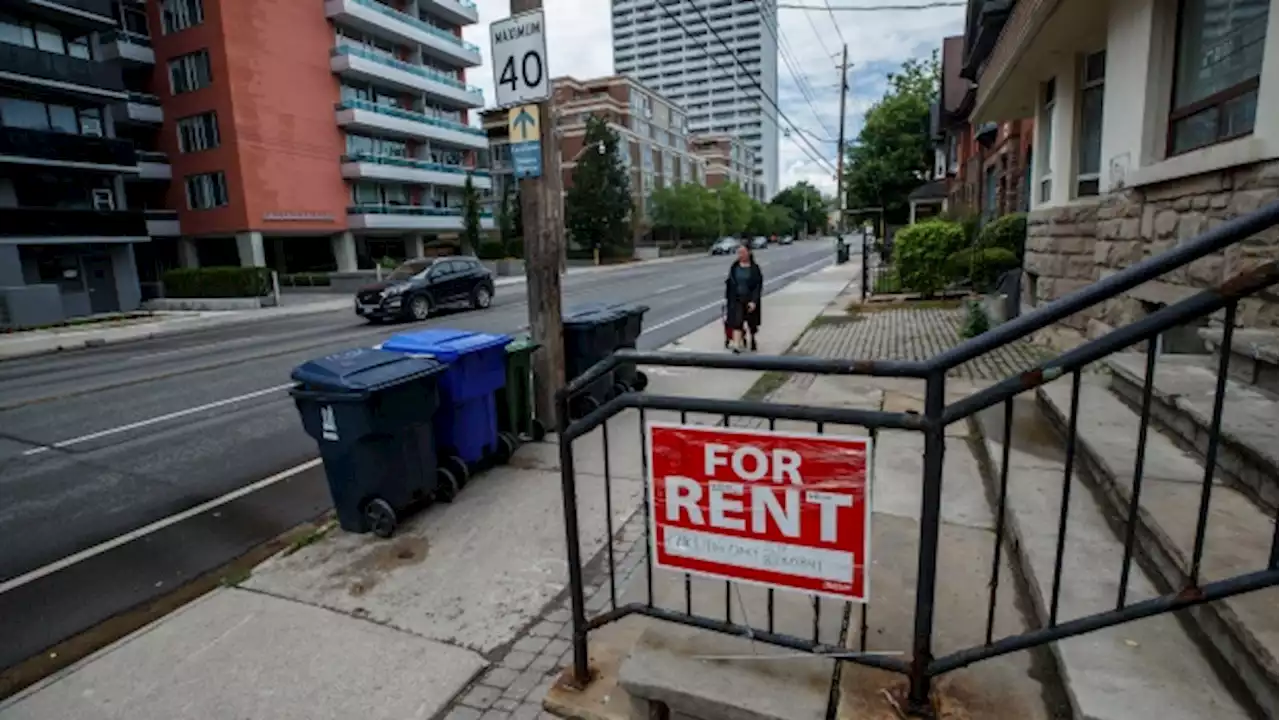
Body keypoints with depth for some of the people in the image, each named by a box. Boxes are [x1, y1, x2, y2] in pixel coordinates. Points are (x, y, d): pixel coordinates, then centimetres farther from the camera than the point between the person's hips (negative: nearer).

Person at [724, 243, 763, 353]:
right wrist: (728, 299, 5)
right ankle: (737, 346, -13)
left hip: (750, 300, -1)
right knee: (736, 323, -11)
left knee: (752, 323, 15)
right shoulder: (734, 267, 2)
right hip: (736, 300, 1)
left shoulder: (754, 268, -8)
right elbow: (729, 283, 7)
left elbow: (758, 285, -11)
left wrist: (754, 301, -20)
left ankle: (752, 339, 42)